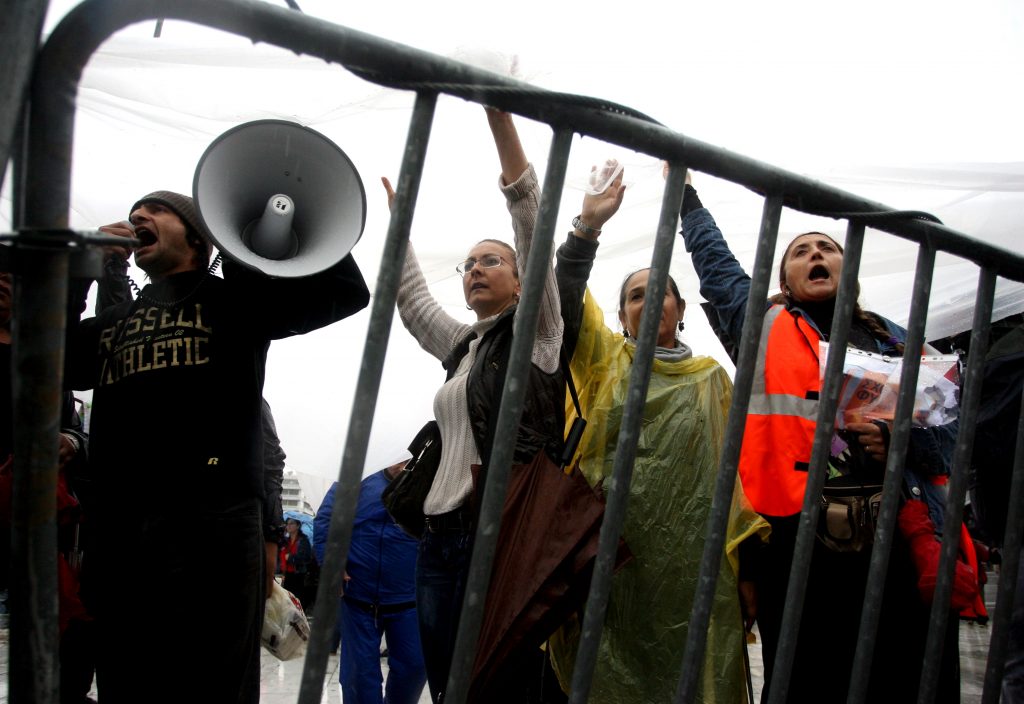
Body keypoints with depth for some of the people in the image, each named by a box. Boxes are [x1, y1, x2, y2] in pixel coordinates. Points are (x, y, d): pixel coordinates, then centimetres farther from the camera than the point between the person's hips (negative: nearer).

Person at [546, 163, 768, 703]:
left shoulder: (711, 376, 15)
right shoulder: (604, 358, 12)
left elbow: (731, 457, 12)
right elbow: (563, 299, -3)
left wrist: (747, 534, 1)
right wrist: (588, 226, -13)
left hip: (688, 551, 1)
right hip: (609, 546, -1)